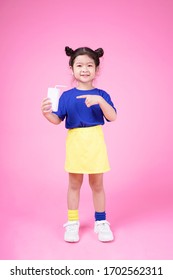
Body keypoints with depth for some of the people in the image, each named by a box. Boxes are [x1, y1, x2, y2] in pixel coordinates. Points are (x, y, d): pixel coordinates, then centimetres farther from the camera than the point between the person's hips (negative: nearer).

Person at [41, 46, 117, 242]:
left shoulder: (101, 95, -1)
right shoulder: (66, 96, 0)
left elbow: (112, 117, -12)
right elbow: (57, 120, -2)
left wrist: (100, 100, -27)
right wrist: (46, 113, -23)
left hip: (95, 143, 0)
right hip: (75, 143, 1)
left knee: (97, 184, 10)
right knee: (74, 184, 11)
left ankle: (101, 222, 24)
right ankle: (72, 223, 23)